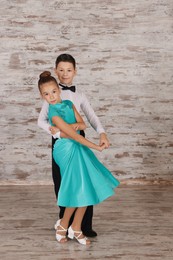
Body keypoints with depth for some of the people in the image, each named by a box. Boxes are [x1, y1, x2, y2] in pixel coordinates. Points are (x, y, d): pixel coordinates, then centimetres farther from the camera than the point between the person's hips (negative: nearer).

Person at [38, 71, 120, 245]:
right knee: (78, 191, -3)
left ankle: (76, 229, 20)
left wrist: (75, 125, -18)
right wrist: (96, 147, -19)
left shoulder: (68, 104, 5)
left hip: (79, 147, 8)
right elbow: (74, 136, -21)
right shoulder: (54, 113, -18)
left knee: (87, 190, 8)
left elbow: (83, 124, 5)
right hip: (67, 150, -7)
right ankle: (63, 225, 20)